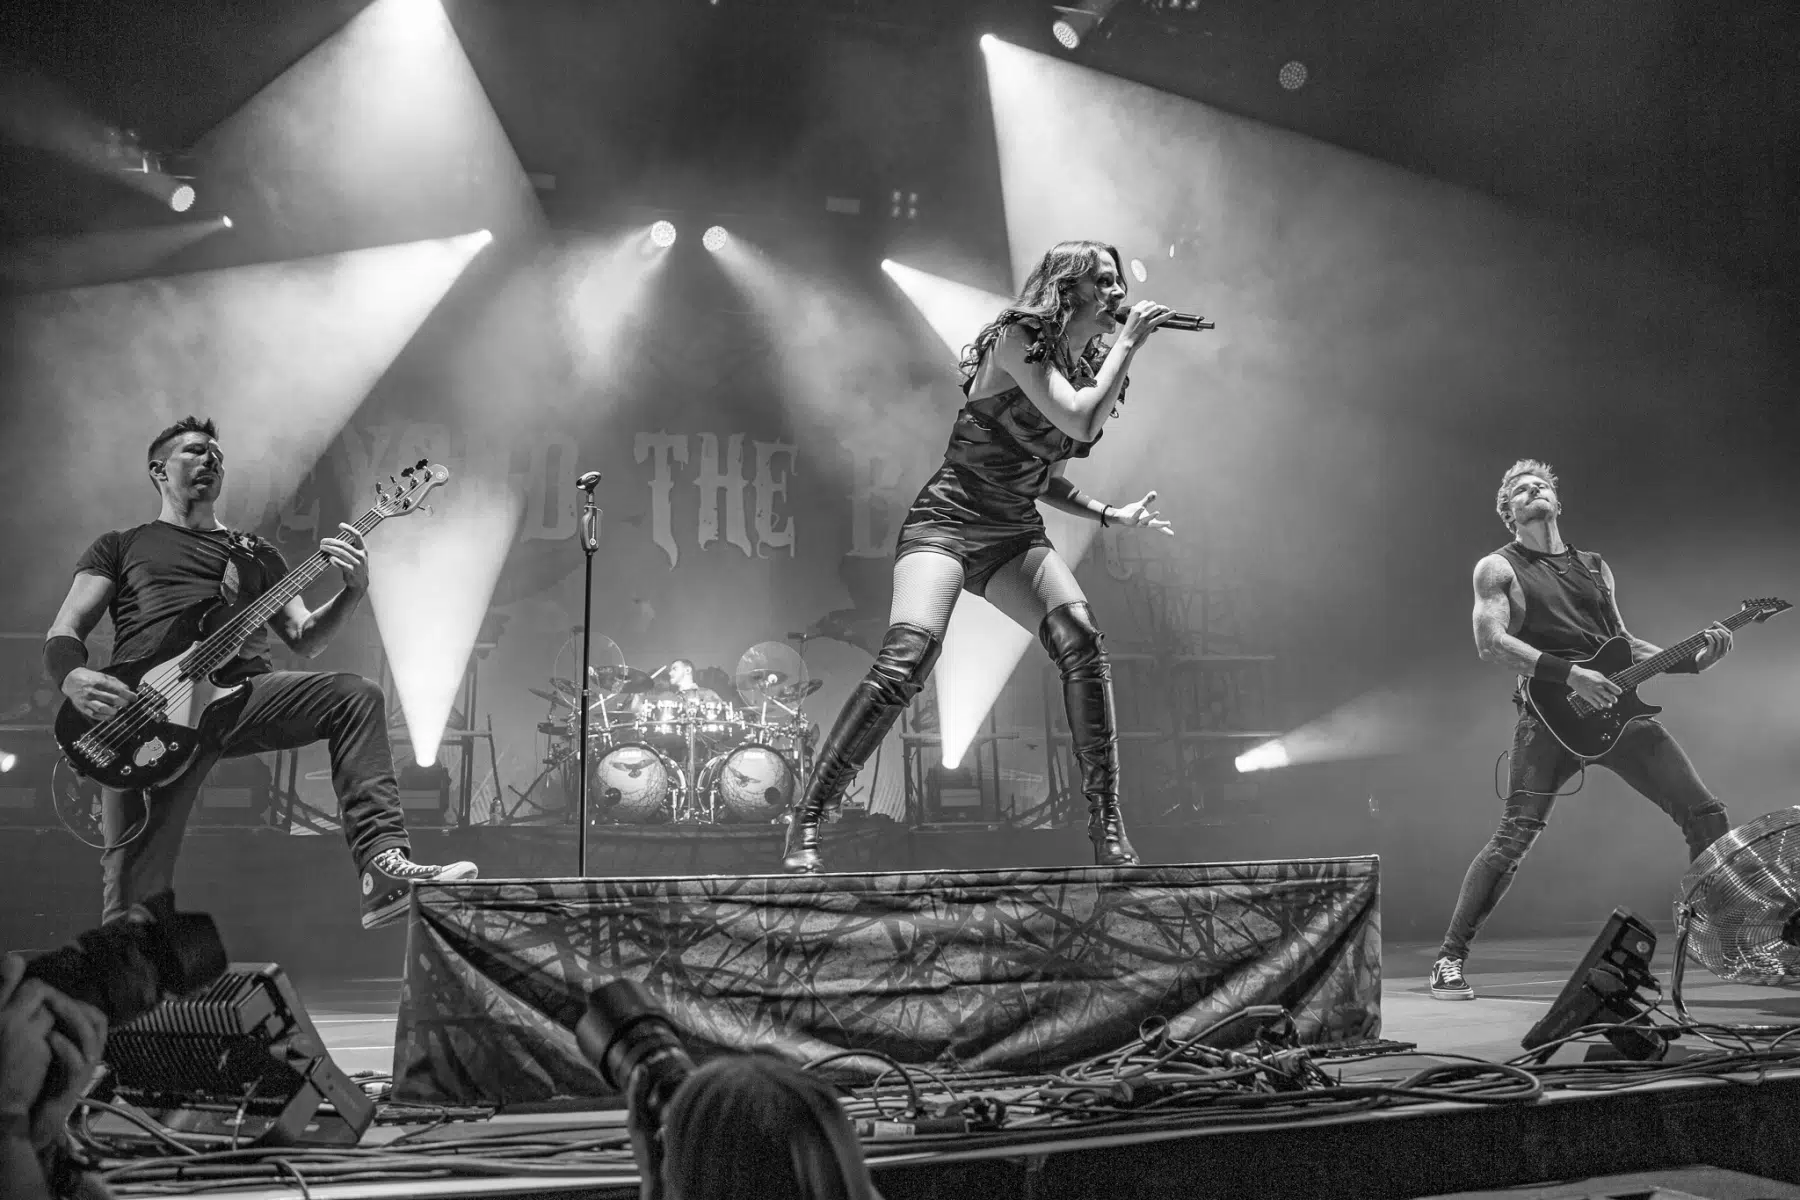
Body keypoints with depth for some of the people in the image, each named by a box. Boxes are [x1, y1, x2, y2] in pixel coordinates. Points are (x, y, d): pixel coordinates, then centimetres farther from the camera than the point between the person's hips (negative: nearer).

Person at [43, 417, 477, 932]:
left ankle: (383, 862, -34)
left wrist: (354, 589, 0)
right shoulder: (119, 546, 23)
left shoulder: (256, 553, 31)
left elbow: (303, 637, 21)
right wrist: (73, 678, -12)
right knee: (136, 864, -16)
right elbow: (62, 634, 14)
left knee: (355, 695, -23)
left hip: (242, 691, 2)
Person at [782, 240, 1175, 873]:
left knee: (1082, 642, -19)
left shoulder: (1087, 366, 14)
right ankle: (805, 825, -18)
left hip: (1016, 535, 7)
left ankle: (1108, 831, -15)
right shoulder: (1017, 339, -9)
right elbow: (1081, 422, -23)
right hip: (949, 519, -7)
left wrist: (1113, 514, 12)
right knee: (909, 654, -27)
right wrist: (1127, 343, -13)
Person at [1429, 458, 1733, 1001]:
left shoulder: (1594, 567, 23)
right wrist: (1568, 673, -18)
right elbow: (1491, 643, -7)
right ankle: (1450, 959, -6)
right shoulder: (1498, 568, 6)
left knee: (1705, 813, -1)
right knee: (1514, 837, -14)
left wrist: (1693, 659, 8)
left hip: (1615, 708, 5)